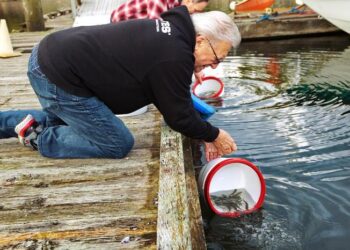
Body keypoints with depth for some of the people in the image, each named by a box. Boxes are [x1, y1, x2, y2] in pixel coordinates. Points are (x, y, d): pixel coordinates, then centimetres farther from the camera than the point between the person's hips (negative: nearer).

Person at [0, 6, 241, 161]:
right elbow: (179, 116, -13)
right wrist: (214, 135, 4)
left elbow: (174, 100, 13)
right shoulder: (174, 56, -22)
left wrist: (205, 134, 12)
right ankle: (38, 136, 5)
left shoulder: (170, 31, 8)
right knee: (118, 145, -1)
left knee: (64, 120, 36)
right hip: (59, 76, -10)